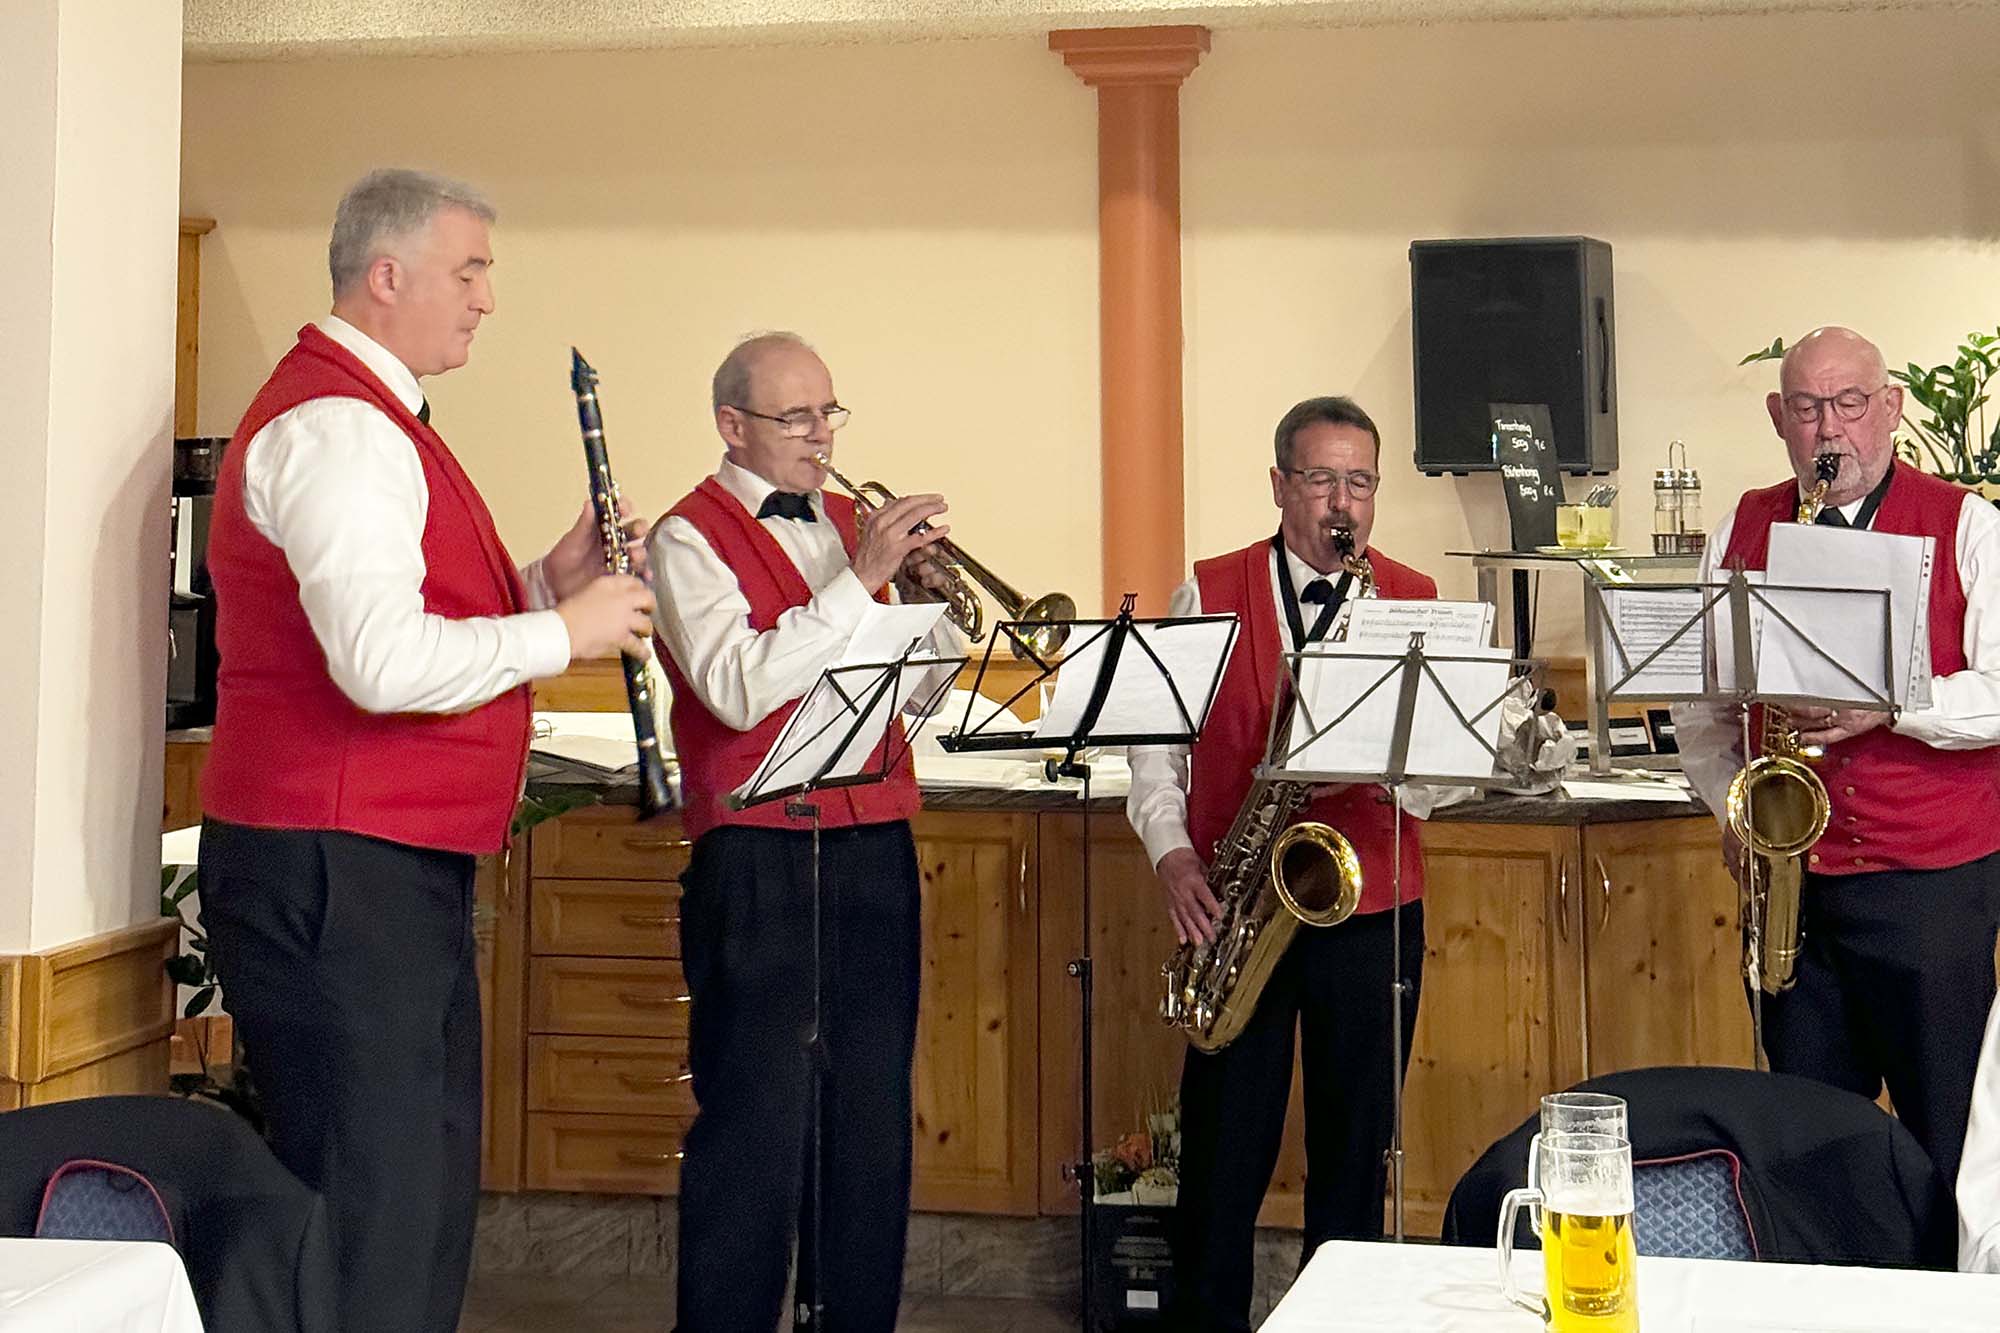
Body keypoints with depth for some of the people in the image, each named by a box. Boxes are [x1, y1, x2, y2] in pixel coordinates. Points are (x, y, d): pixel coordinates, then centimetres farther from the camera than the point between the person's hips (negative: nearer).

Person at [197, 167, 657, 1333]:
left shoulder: (379, 424, 19)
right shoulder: (335, 426, -16)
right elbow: (384, 663, -27)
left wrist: (548, 582, 7)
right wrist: (564, 630, -15)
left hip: (403, 867, 11)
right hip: (334, 872, -11)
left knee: (428, 1193, 16)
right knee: (373, 1217, -6)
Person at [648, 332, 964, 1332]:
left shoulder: (848, 523, 16)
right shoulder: (691, 536, -3)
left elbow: (917, 693, 15)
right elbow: (737, 690, -19)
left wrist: (925, 598, -2)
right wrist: (859, 581, -19)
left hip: (875, 849, 6)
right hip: (760, 861, -6)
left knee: (873, 1116, 10)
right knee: (756, 1125, -5)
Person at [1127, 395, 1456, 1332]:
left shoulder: (1417, 604, 5)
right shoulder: (1210, 593, 4)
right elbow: (1156, 736, 5)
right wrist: (1170, 850, -9)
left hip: (1373, 910, 1)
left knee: (1355, 1148, 8)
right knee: (1223, 1148, 4)